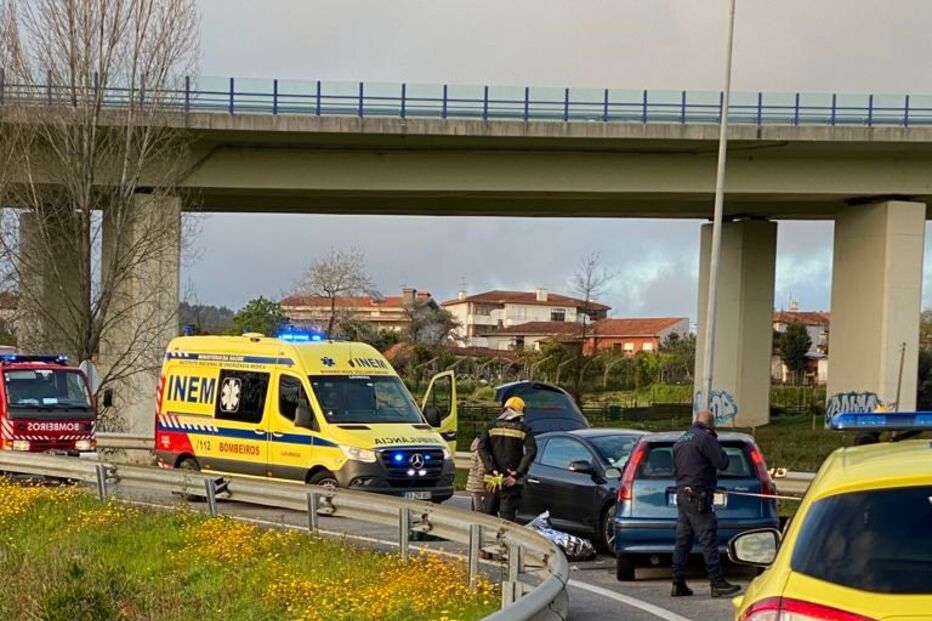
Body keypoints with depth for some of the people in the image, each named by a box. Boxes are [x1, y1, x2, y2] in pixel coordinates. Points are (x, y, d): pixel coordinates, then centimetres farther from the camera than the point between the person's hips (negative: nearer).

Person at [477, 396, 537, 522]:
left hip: (494, 478, 2)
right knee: (507, 514, -3)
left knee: (489, 512, 12)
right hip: (512, 480, -2)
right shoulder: (523, 429, 0)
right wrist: (517, 473, -12)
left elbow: (482, 448, -4)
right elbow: (531, 451, -11)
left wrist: (491, 470, -8)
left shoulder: (492, 426, 7)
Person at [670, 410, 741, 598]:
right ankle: (717, 583, -11)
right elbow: (722, 463, -12)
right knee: (709, 540, -9)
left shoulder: (680, 441, 18)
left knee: (683, 540, 10)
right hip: (697, 496, -9)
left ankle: (678, 584, 10)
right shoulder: (705, 438, -10)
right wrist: (716, 444, 1)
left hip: (681, 494, 9)